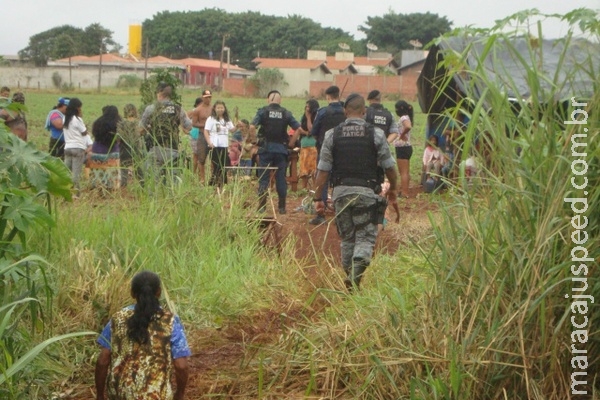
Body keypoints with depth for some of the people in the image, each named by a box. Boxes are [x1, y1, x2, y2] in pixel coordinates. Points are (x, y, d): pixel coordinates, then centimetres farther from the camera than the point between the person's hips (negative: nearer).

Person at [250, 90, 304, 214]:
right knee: (281, 178, 7)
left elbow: (252, 127, -12)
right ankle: (282, 207, 8)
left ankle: (261, 206, 1)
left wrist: (255, 139, 1)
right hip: (281, 148, 1)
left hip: (266, 148, -1)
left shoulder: (263, 111, -1)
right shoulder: (286, 113, 4)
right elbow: (299, 129, 0)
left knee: (264, 178, 4)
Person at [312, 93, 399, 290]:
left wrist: (318, 197, 6)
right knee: (366, 237, 0)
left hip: (341, 191, 2)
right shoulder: (375, 134, -3)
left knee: (347, 238, 15)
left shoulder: (332, 134, 1)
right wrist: (393, 188, 19)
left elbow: (323, 169, 0)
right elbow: (389, 166, 2)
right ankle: (355, 276, -21)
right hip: (366, 191, -2)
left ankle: (350, 277, 22)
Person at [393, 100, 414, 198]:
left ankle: (404, 193, -6)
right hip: (406, 147, 10)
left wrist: (402, 135, -22)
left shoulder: (403, 118, -17)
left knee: (403, 172, -7)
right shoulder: (406, 118, 14)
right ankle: (405, 192, 21)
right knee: (406, 172, 14)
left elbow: (408, 127, -36)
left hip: (402, 148, -10)